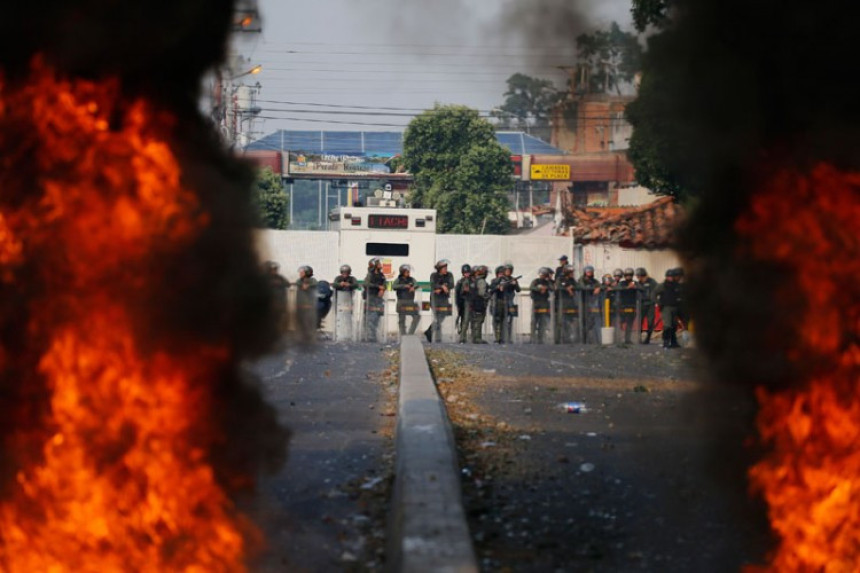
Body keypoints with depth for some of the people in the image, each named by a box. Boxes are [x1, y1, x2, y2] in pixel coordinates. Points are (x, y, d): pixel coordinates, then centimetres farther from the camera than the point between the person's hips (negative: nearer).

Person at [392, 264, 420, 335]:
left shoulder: (411, 279, 10)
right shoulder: (398, 280, 1)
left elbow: (416, 285, -7)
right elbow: (393, 287, -15)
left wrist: (413, 287, -30)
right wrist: (404, 286, -23)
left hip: (410, 302, 3)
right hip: (401, 302, -3)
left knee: (416, 317, -5)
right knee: (402, 319, -1)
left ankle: (410, 333, 3)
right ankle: (403, 334, 3)